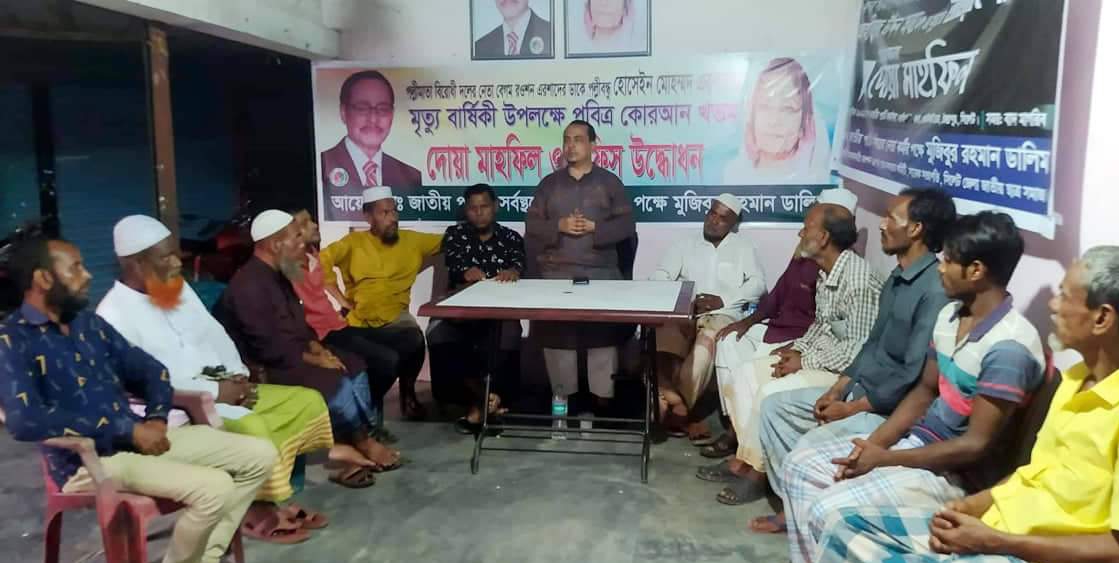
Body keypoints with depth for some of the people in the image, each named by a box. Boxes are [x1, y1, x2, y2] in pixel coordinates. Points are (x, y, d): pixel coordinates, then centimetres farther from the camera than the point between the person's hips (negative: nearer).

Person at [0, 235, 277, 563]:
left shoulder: (89, 323, 13)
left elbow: (150, 370, 18)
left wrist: (156, 419, -3)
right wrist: (126, 429, -21)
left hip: (137, 435, 8)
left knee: (260, 455, -1)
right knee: (213, 488, -28)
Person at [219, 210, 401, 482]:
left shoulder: (277, 276, 9)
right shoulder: (249, 286, -23)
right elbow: (269, 347, -27)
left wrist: (316, 347, 0)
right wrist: (311, 358, -17)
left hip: (293, 354, 11)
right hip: (268, 369, -11)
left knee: (354, 368, 1)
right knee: (335, 384, -25)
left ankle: (356, 454, -2)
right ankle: (364, 444, 1)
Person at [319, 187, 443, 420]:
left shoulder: (412, 240, 11)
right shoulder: (354, 242, 5)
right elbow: (321, 261, -4)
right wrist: (342, 300, -6)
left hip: (394, 318, 1)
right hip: (358, 320, -1)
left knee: (414, 340, -32)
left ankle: (407, 392, -2)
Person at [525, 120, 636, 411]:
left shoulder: (609, 181, 7)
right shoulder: (549, 183, 13)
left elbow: (626, 224, 1)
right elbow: (532, 224, 7)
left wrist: (594, 228, -13)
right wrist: (559, 226, -11)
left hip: (600, 272, -2)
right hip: (556, 273, 2)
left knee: (602, 334, -4)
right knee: (556, 335, 0)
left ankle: (603, 397, 5)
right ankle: (562, 397, 11)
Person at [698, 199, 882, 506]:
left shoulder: (859, 281, -24)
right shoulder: (826, 272, 6)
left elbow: (860, 348, -25)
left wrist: (806, 360, -20)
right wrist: (798, 346, 2)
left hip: (845, 369, -10)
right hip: (818, 356, 10)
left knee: (771, 393, -26)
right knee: (744, 372, -1)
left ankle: (756, 470, -6)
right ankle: (747, 456, 2)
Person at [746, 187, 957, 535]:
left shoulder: (936, 292, -23)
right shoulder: (896, 279, 9)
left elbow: (915, 377, -25)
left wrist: (851, 408, -17)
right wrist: (837, 390, 4)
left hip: (891, 409, -10)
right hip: (859, 390, 10)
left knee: (810, 448, -27)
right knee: (774, 406, 5)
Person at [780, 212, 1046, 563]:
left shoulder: (1009, 346, -24)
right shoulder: (950, 315, 3)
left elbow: (976, 445, -23)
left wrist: (884, 458, -17)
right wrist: (872, 443, -4)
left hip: (951, 473, -9)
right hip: (912, 441, 9)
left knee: (826, 511, -22)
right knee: (798, 466, 5)